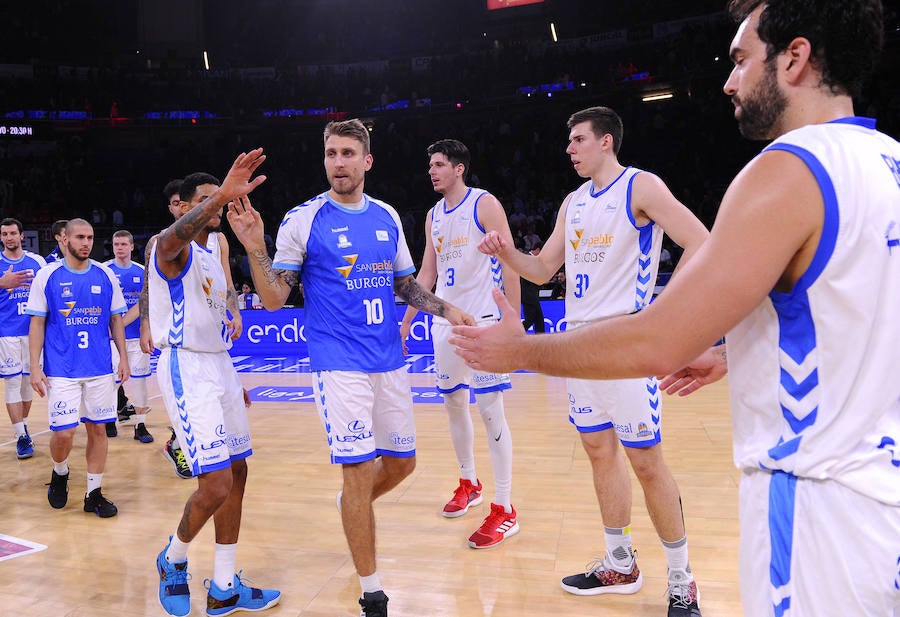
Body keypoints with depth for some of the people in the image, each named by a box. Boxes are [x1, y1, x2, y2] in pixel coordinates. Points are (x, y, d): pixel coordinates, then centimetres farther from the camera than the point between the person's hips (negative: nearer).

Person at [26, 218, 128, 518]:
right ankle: (59, 474, 28)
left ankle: (93, 494, 17)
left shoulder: (106, 275, 5)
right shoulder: (47, 276, 0)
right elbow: (37, 323, 1)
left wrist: (123, 358, 5)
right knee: (63, 433, -5)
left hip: (101, 369, 2)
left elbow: (116, 319, 11)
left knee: (97, 428, 5)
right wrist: (35, 367, -5)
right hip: (61, 370, -2)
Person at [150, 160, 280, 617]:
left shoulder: (212, 260, 18)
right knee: (216, 484, -13)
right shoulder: (173, 249, -8)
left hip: (219, 366, 9)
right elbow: (172, 239, -36)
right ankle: (173, 560, 18)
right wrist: (220, 196, -52)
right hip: (186, 368, -9)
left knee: (236, 475, 9)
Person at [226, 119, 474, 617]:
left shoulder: (387, 216, 9)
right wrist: (256, 250, -21)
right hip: (339, 365, -5)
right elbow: (274, 300, -6)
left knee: (402, 461, 13)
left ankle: (351, 508, 46)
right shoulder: (303, 220, -5)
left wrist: (444, 309, 5)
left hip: (389, 361, 5)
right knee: (358, 470, -5)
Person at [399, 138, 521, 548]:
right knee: (453, 402, 14)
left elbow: (510, 263, -11)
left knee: (490, 410, -7)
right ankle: (469, 483, 33)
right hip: (445, 321, 7)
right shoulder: (433, 216, 14)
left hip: (483, 320, -7)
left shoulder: (485, 205, -7)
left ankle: (505, 510, 1)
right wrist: (406, 321, 14)